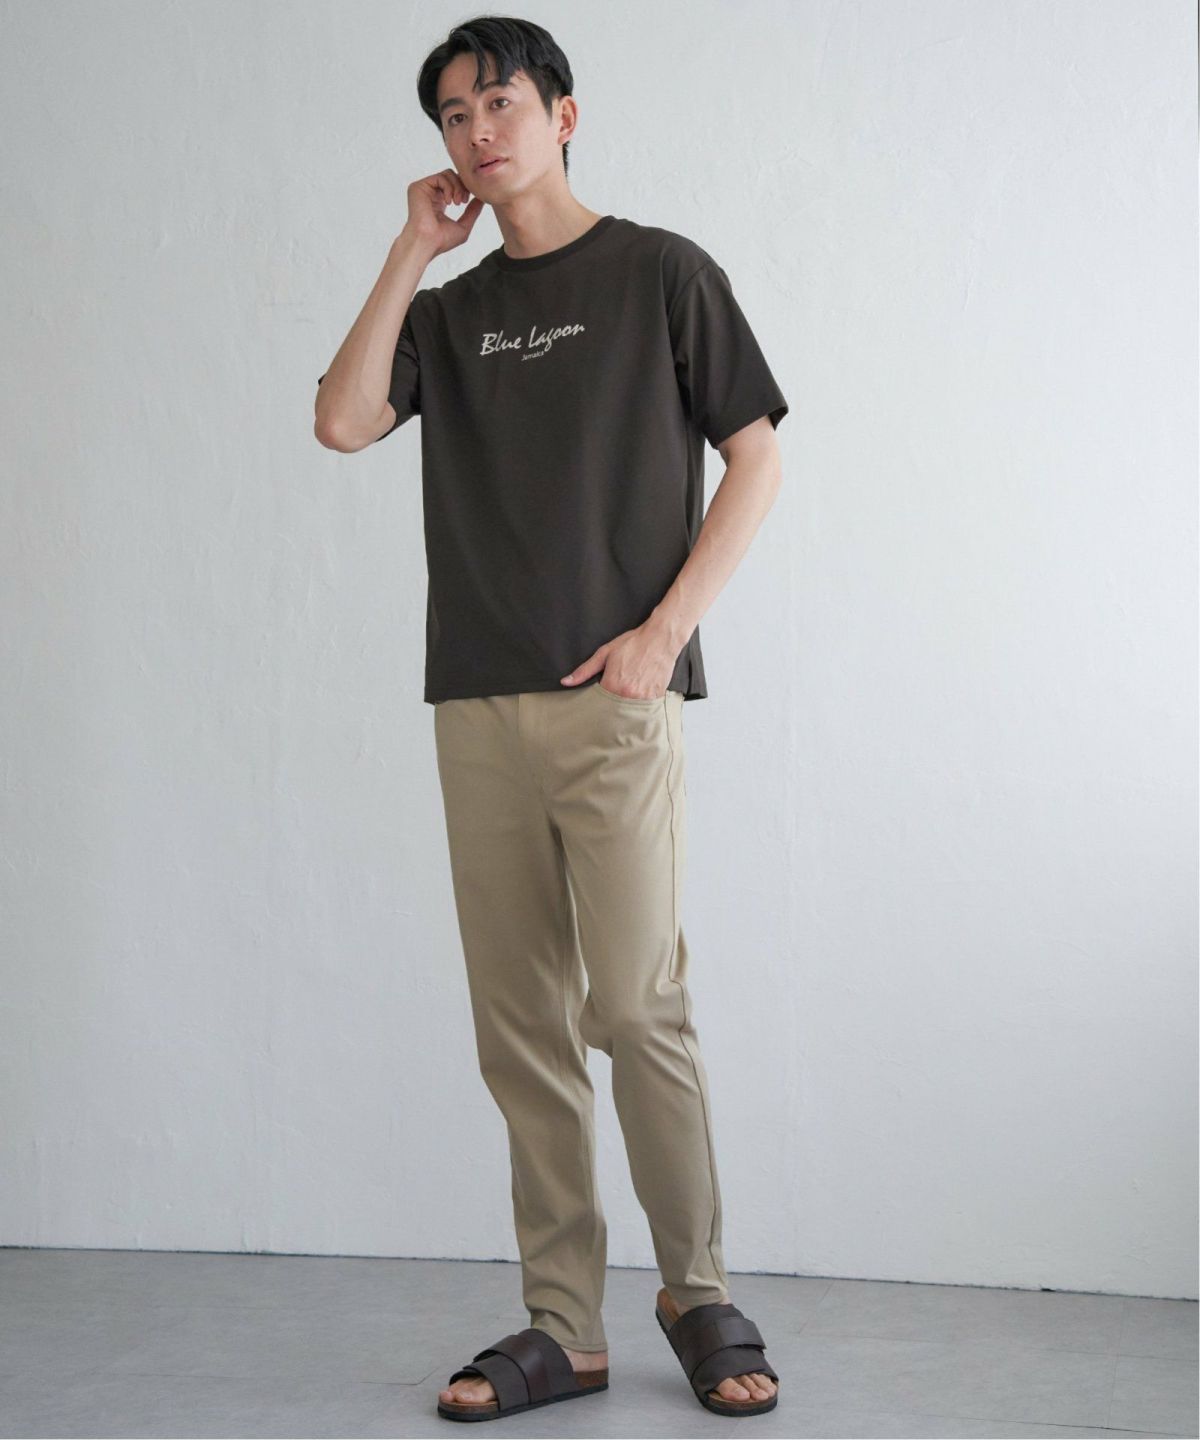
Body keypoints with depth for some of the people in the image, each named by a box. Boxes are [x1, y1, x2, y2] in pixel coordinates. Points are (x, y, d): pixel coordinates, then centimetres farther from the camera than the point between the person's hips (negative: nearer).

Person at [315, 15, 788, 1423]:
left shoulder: (660, 272, 6)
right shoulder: (449, 311, 18)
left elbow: (755, 459, 3)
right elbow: (343, 420, 2)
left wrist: (663, 630, -8)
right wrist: (411, 256, 4)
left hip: (613, 699, -4)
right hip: (477, 708, 4)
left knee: (635, 1005, -10)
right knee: (520, 1029, 3)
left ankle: (698, 1293, 7)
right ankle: (562, 1326, 10)